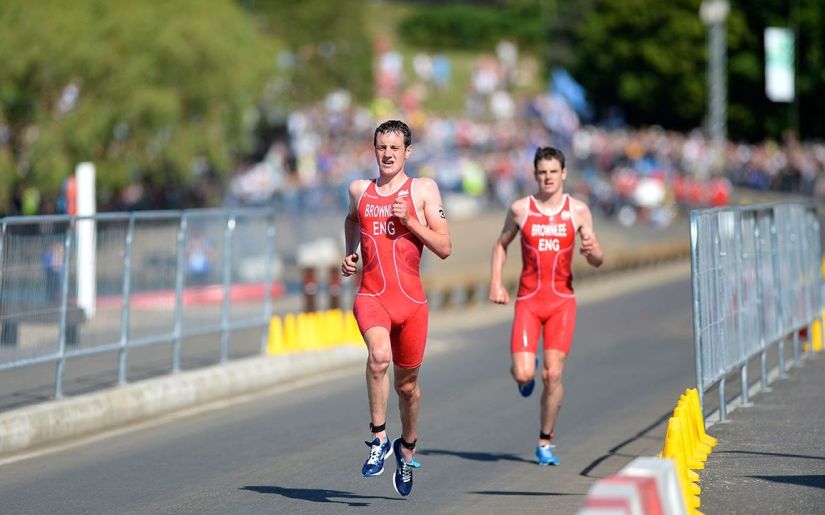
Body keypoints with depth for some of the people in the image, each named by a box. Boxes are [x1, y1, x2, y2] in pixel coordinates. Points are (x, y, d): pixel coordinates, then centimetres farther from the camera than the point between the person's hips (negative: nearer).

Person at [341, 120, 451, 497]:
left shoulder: (423, 189, 2)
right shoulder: (359, 190, 10)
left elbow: (445, 248, -3)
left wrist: (409, 220, -13)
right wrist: (349, 254, 18)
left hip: (411, 299, 0)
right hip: (371, 295, 0)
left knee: (408, 383, 12)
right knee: (379, 356, -30)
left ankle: (407, 447, 37)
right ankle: (379, 439, -20)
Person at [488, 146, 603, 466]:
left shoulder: (578, 211, 1)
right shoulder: (520, 209, 1)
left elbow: (598, 261, 5)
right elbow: (501, 245, 16)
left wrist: (591, 251, -19)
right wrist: (496, 283, 4)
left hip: (562, 301, 0)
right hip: (528, 301, 0)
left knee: (553, 376, -6)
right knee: (523, 375, -11)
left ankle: (545, 442, 9)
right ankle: (527, 369, 29)